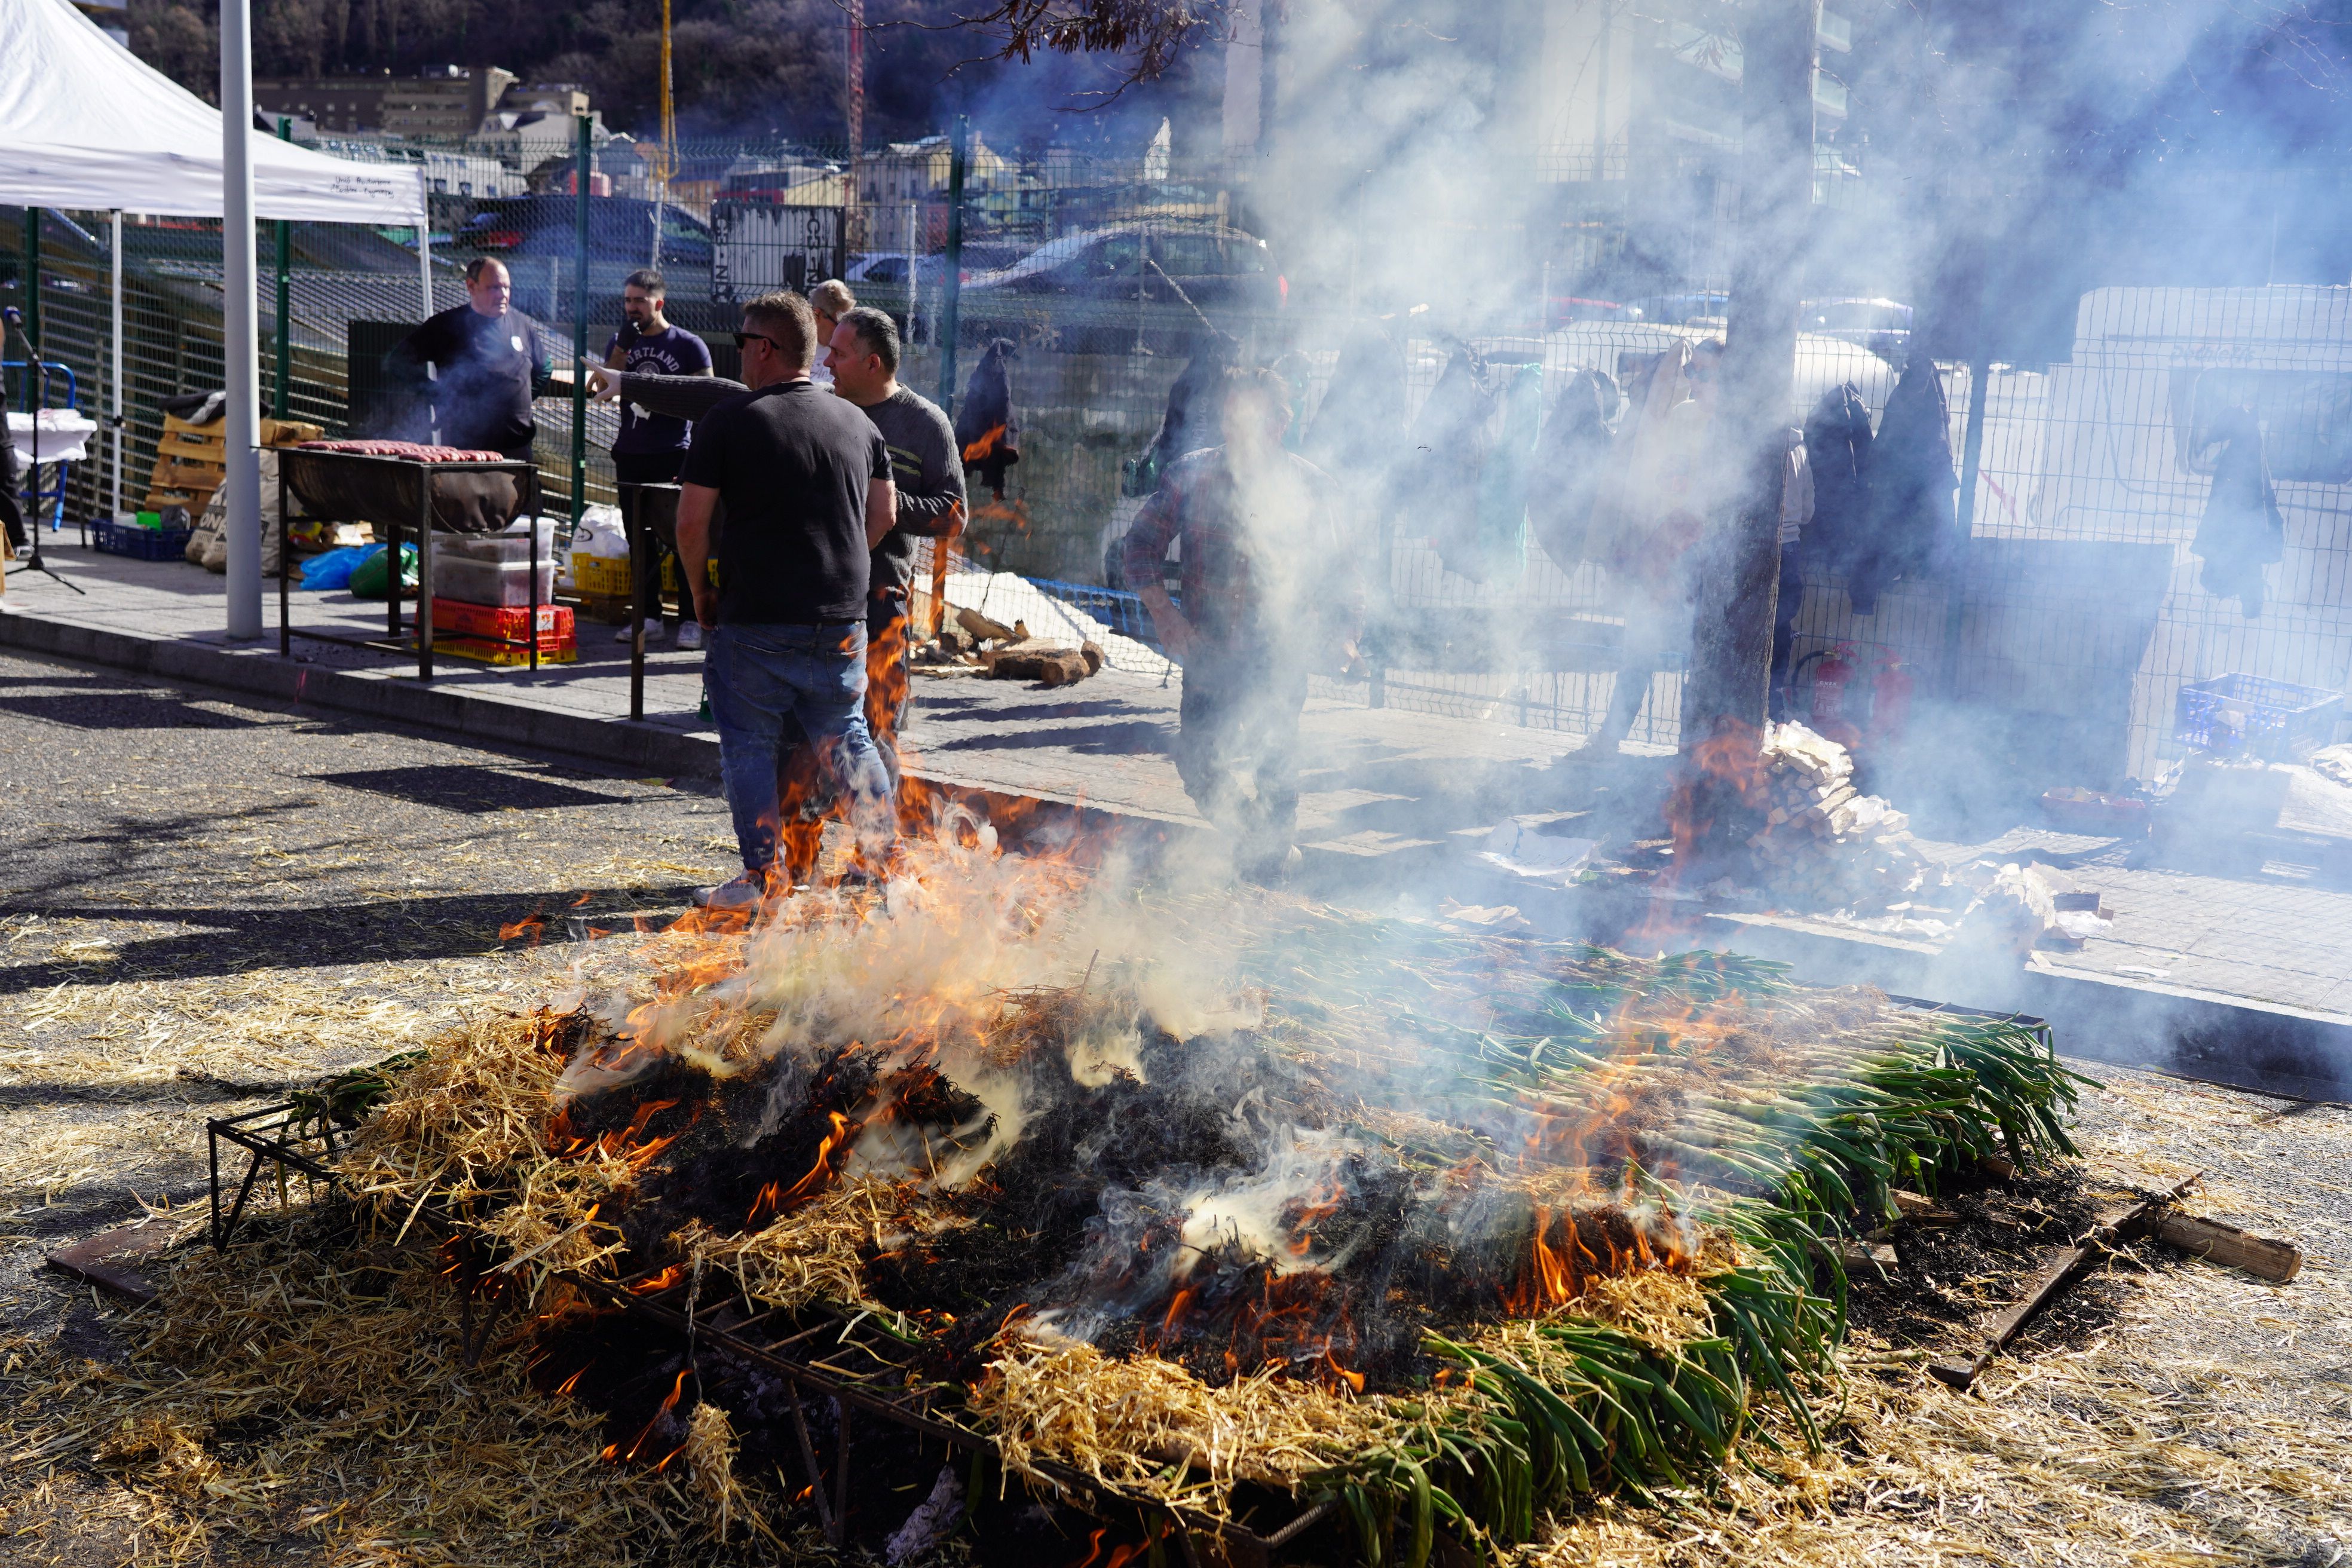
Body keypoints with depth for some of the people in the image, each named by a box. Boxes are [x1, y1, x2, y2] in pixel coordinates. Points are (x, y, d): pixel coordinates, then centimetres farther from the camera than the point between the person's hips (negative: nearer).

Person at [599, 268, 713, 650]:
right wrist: (624, 346, -9)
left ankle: (689, 619, 1)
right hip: (630, 456, 5)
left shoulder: (689, 345, -1)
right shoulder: (621, 341, 12)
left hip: (674, 457, -5)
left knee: (682, 538, -5)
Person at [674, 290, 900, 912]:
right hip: (842, 620, 5)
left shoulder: (728, 422, -7)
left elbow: (691, 521, -8)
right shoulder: (858, 423, 7)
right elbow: (884, 515, 12)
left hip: (754, 619, -5)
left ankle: (761, 878, 8)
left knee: (749, 746, 6)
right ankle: (883, 857, 22)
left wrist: (701, 593, 5)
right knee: (846, 739, 17)